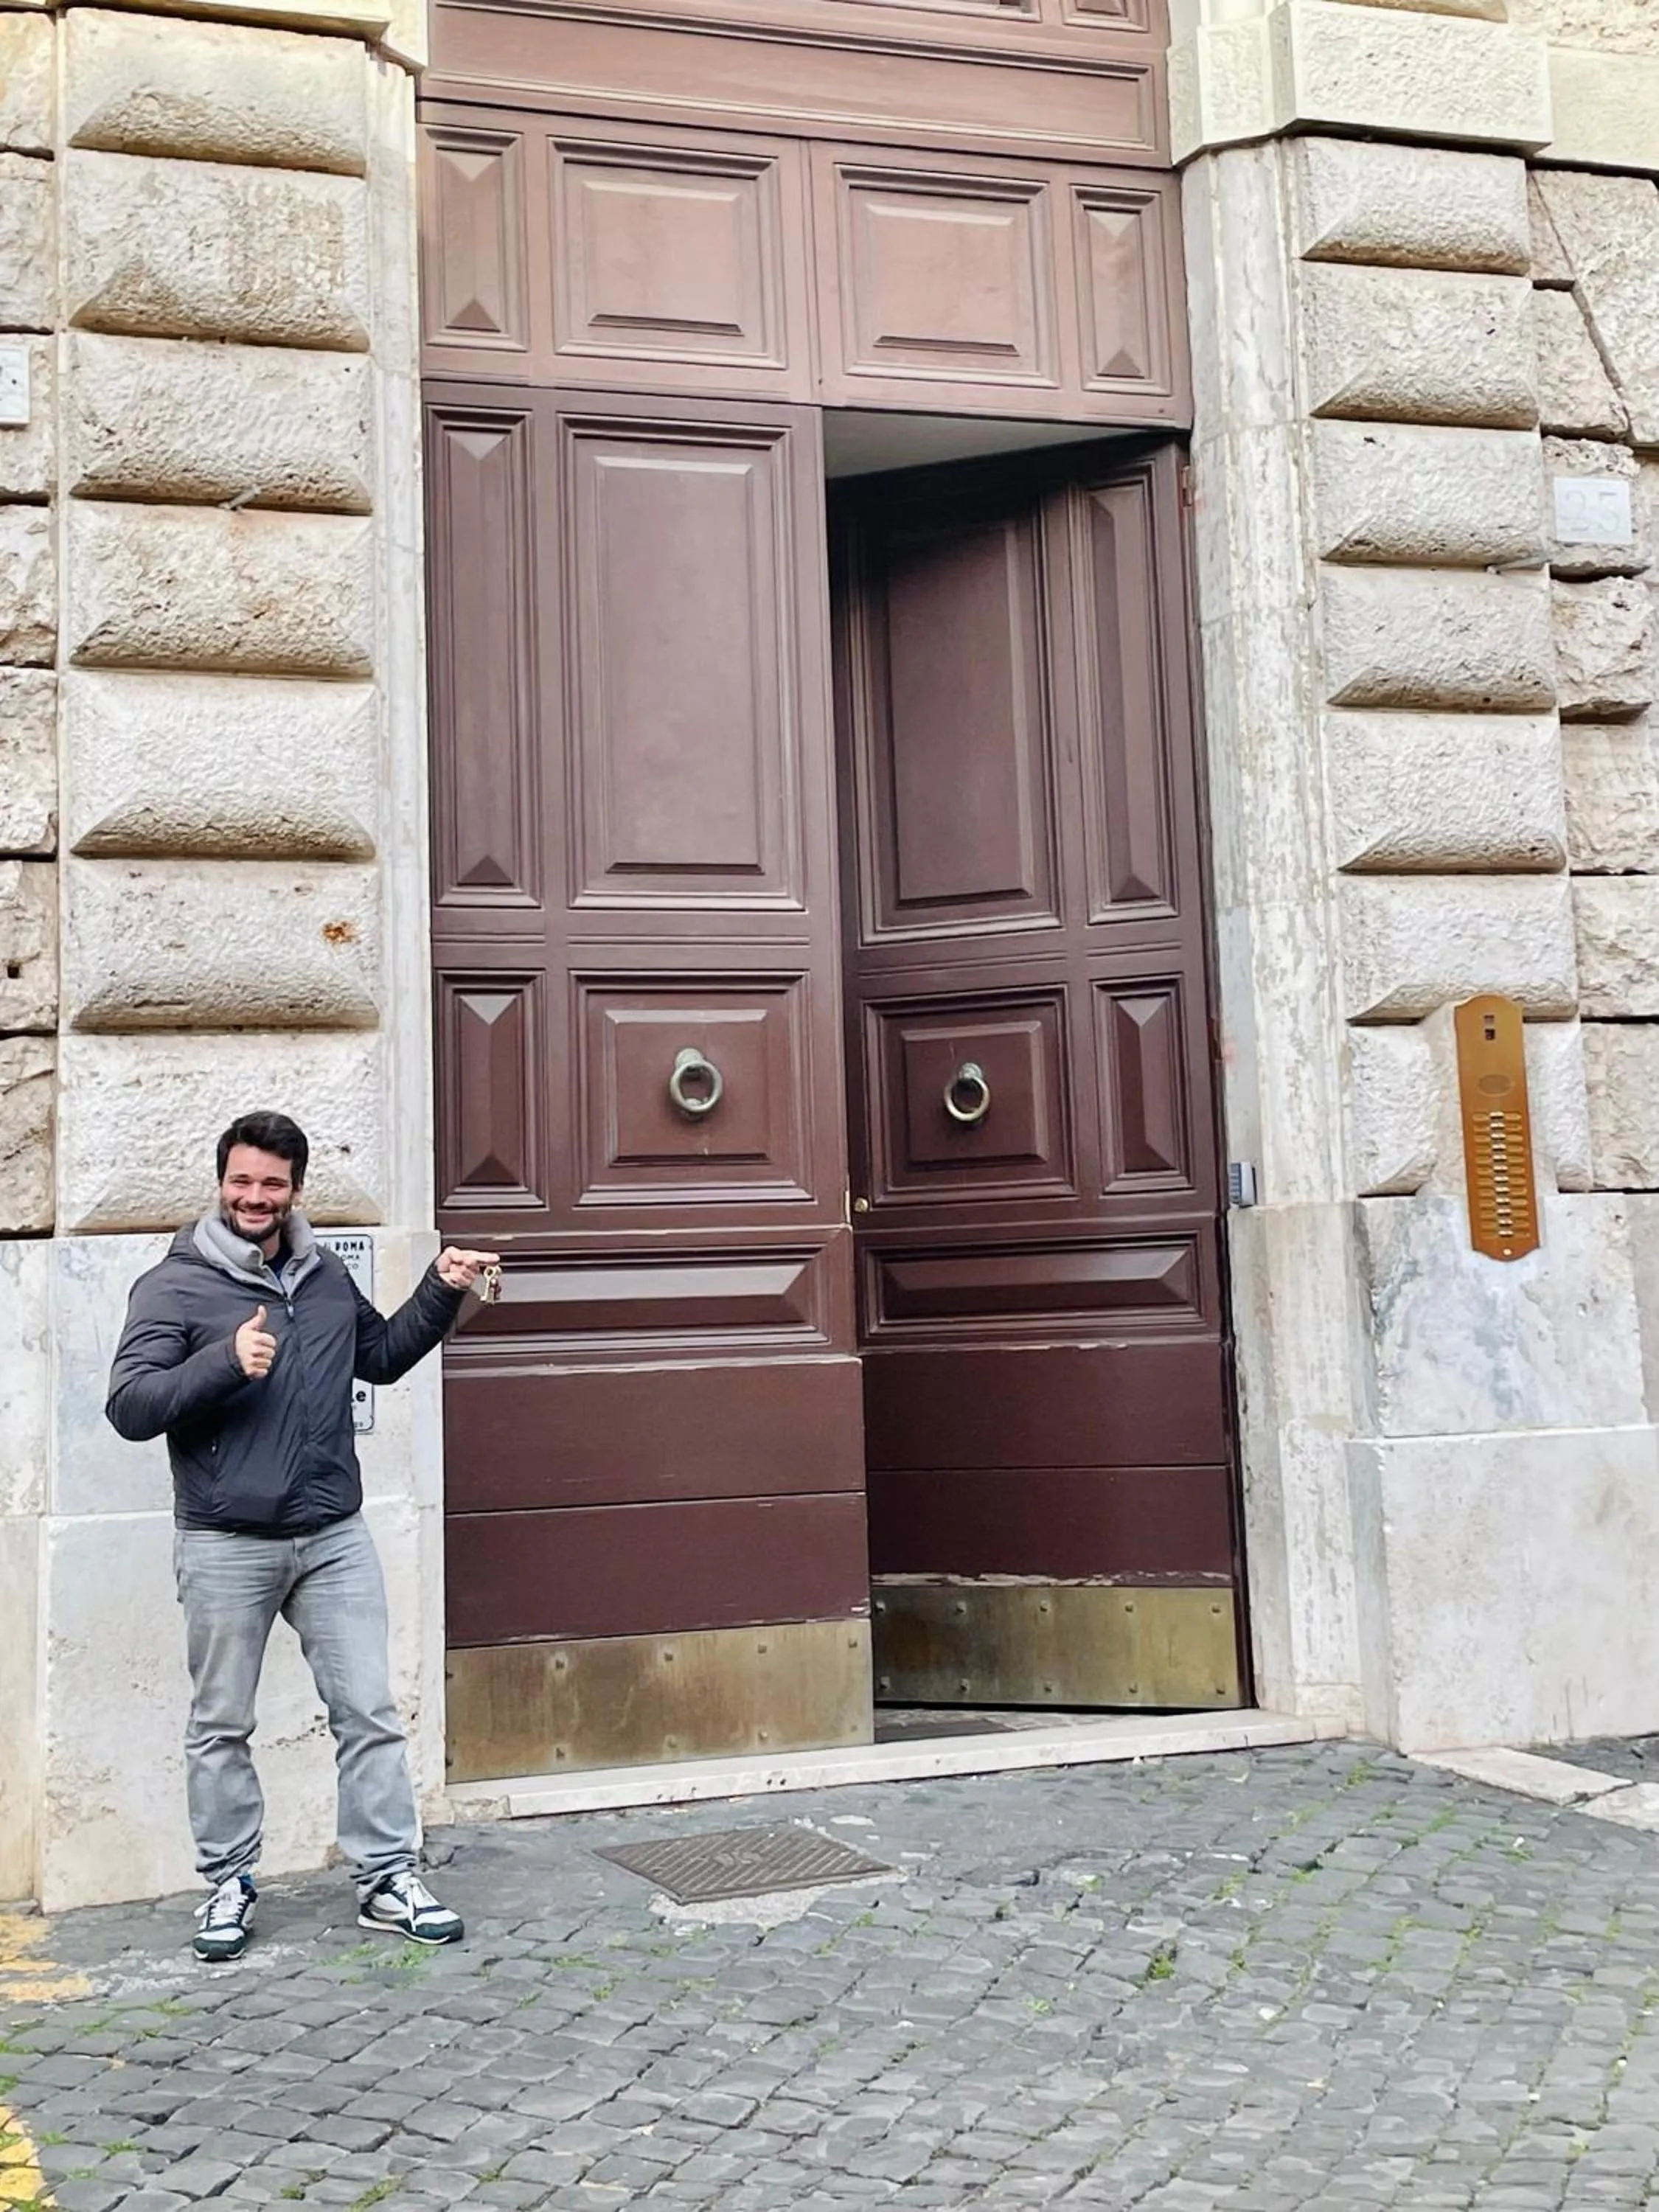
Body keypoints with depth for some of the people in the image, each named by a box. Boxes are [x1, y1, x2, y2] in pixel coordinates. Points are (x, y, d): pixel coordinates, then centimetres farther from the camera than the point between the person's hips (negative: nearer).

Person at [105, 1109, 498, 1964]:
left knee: (368, 1711, 5)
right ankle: (229, 1883, 25)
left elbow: (381, 1357, 24)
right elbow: (129, 1408, -13)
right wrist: (224, 1362, -26)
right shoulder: (174, 1286, -6)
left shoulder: (326, 1277, 9)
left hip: (334, 1538, 4)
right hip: (225, 1547, -3)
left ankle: (388, 1879, 15)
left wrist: (439, 1293, 11)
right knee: (221, 1725, 9)